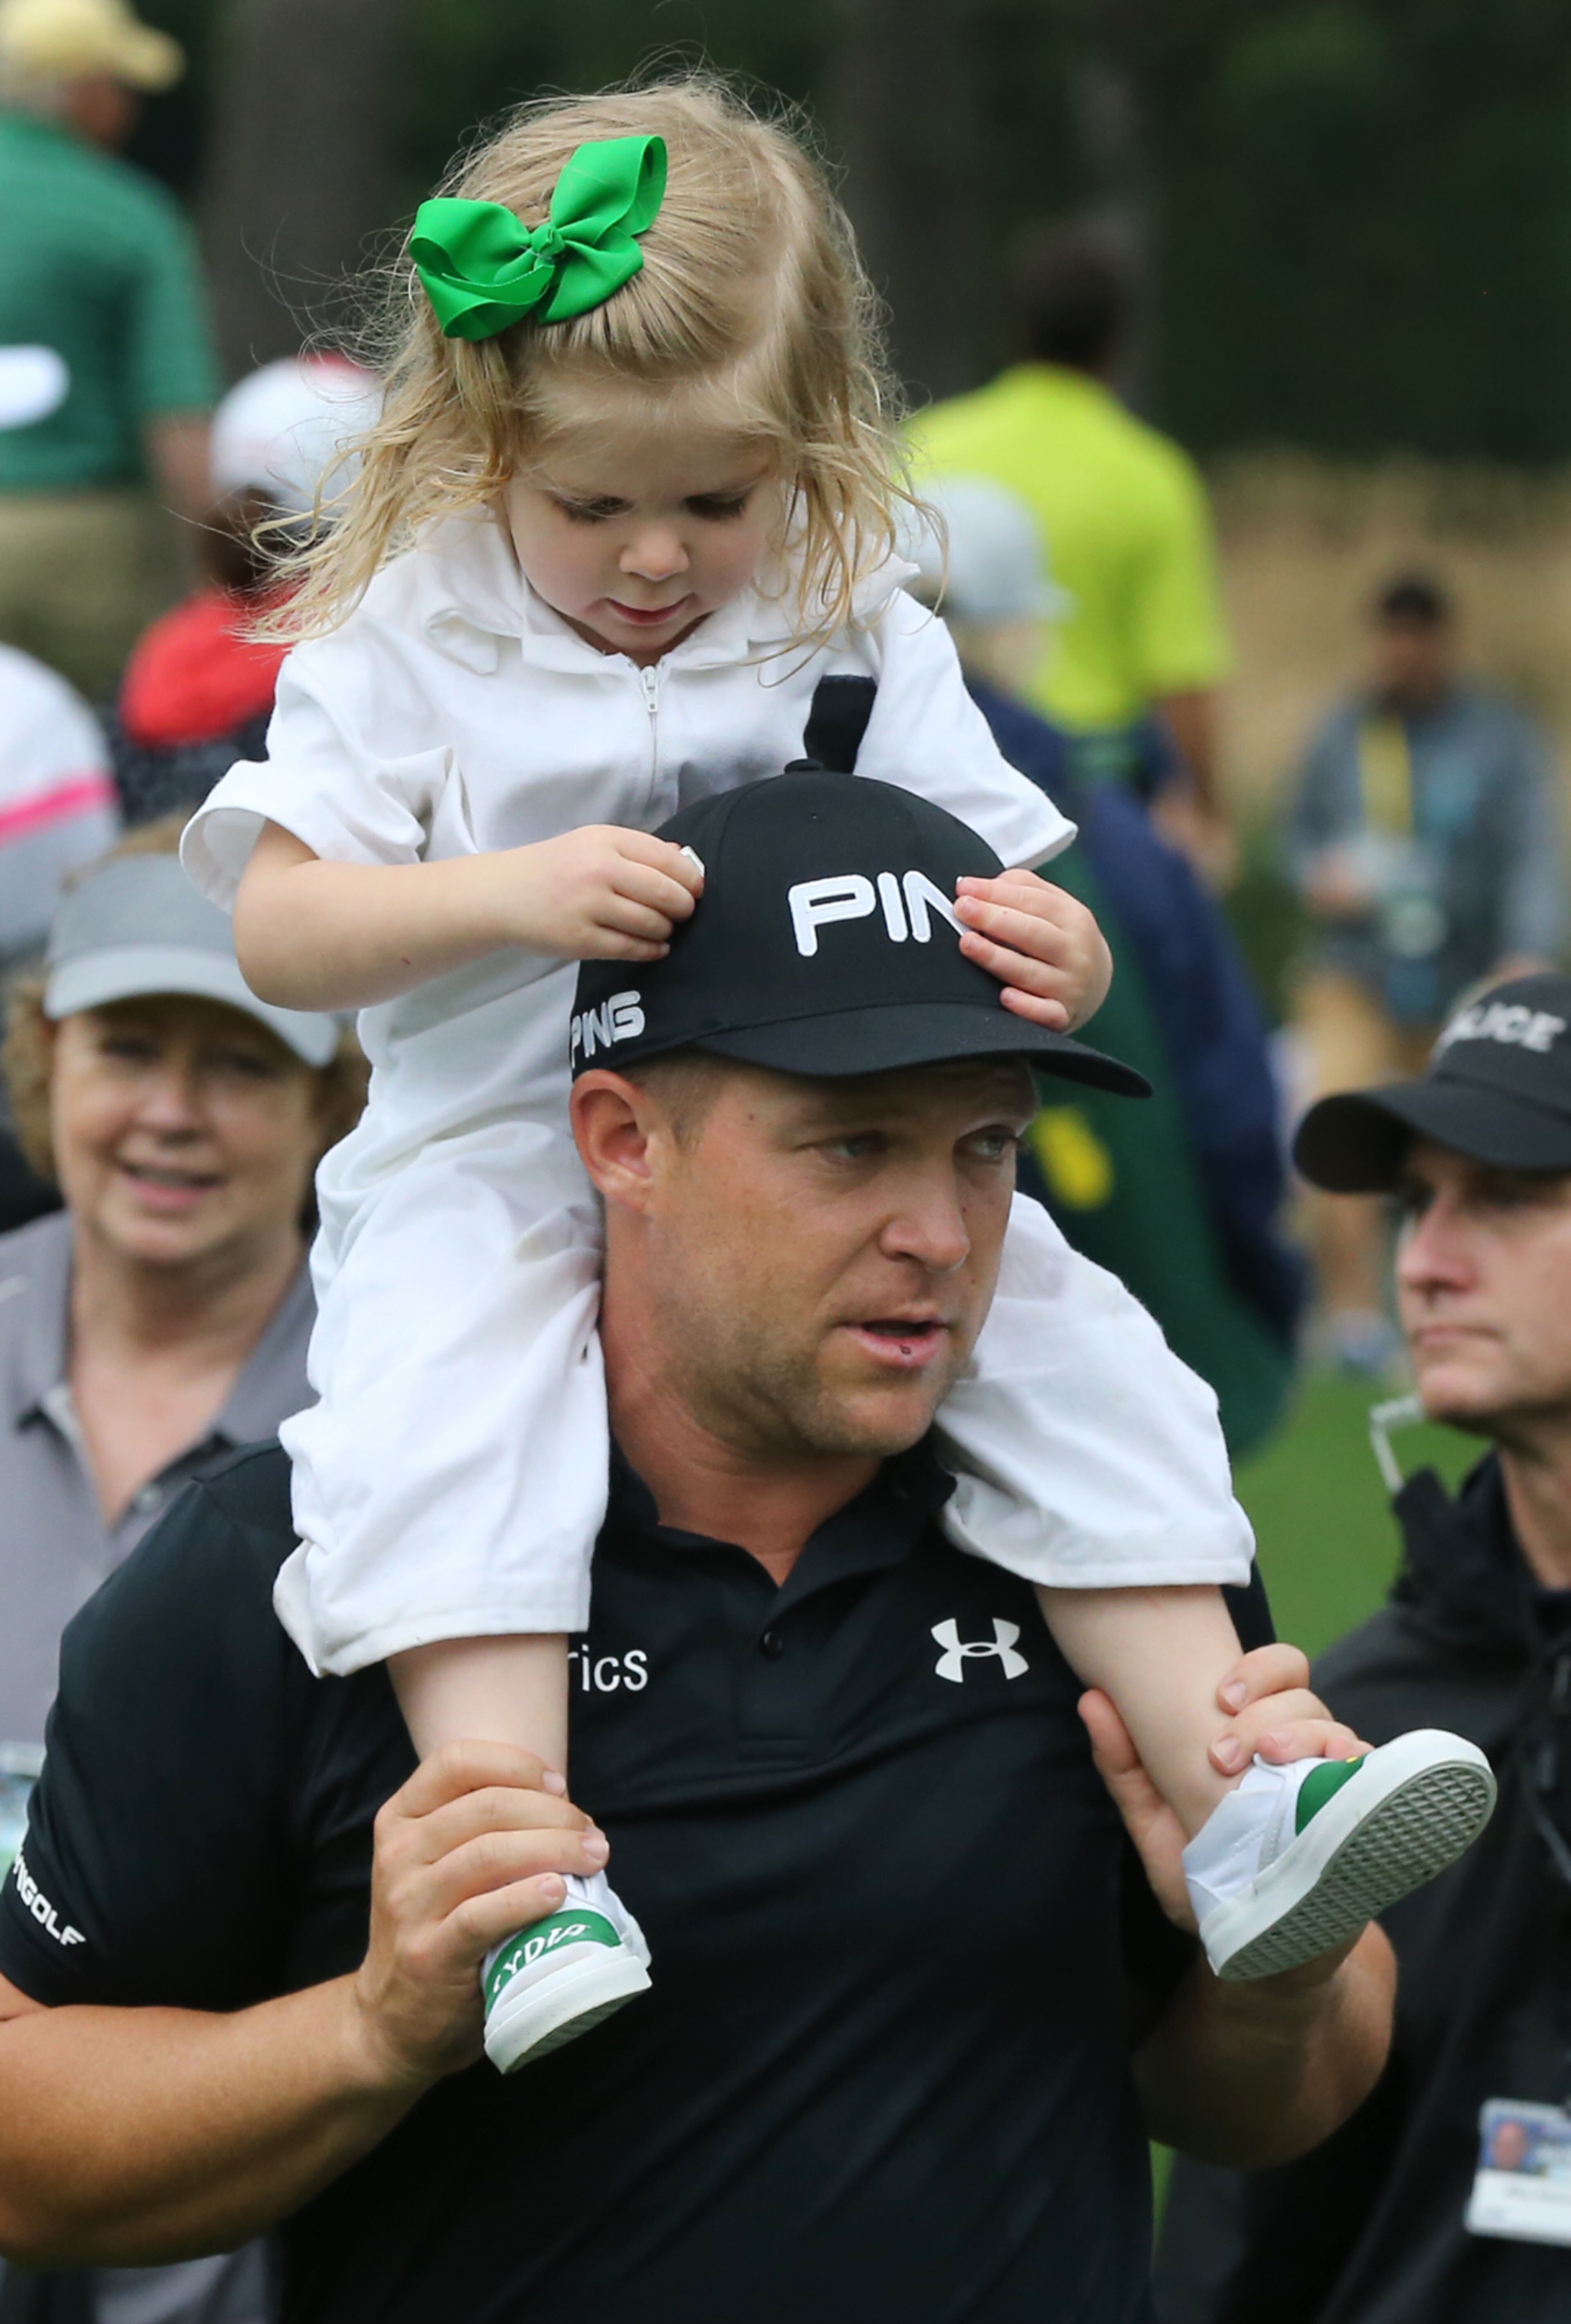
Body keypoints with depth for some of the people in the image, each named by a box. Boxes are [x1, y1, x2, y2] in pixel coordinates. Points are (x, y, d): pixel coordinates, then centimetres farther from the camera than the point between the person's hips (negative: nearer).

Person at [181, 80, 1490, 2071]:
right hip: (493, 1167, -3)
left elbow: (1012, 906, 7)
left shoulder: (863, 648, 6)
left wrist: (1052, 960, -19)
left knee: (1089, 1362, -17)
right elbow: (277, 932, -6)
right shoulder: (411, 644, 0)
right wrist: (506, 896, -24)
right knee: (434, 1425, -33)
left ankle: (1232, 1813, -18)